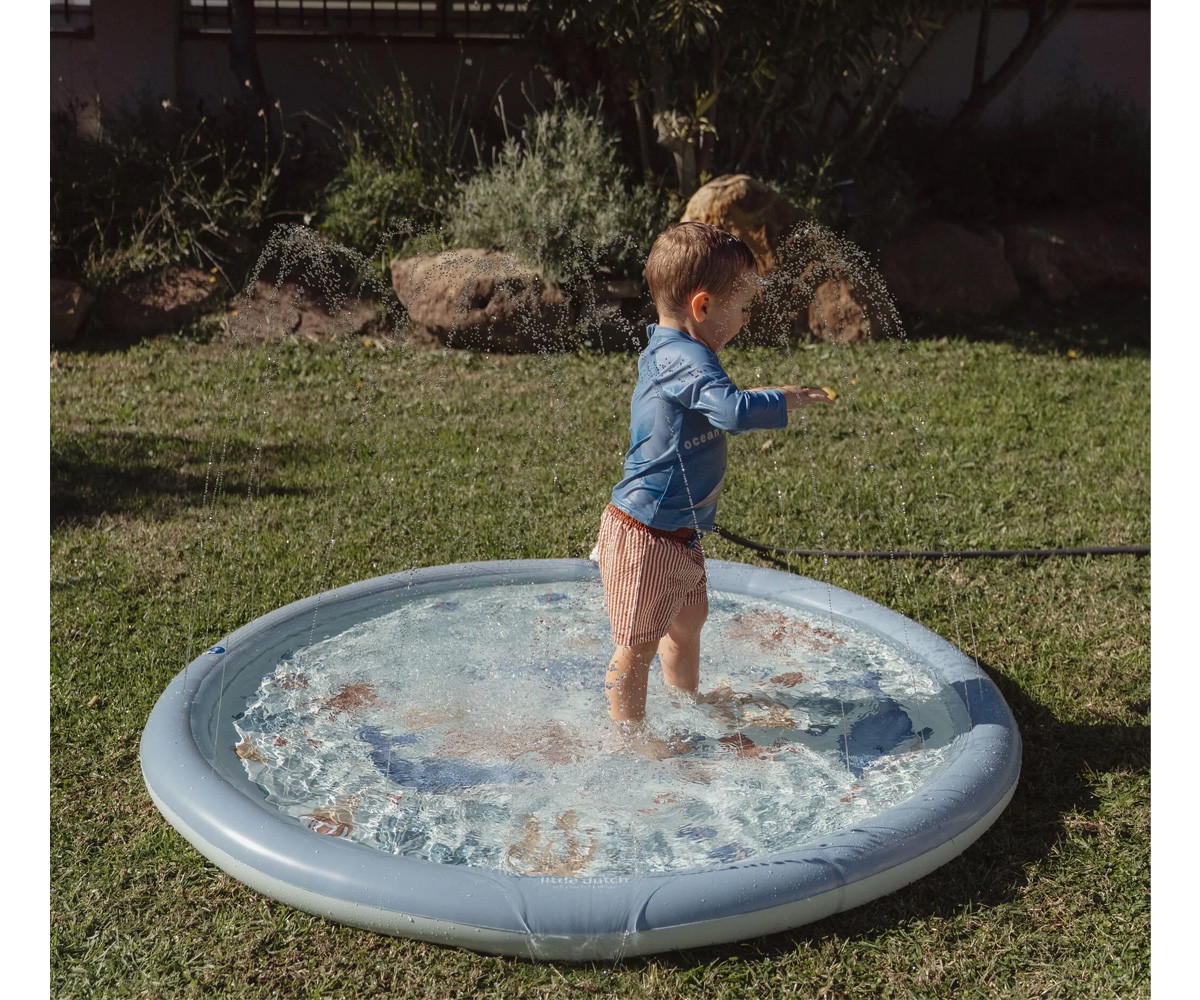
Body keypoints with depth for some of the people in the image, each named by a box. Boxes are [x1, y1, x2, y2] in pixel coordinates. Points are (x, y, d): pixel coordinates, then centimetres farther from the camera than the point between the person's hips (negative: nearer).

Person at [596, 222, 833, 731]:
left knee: (688, 620, 28)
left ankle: (687, 706, 49)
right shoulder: (687, 361, -26)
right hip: (647, 536, -11)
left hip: (678, 531, 11)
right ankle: (630, 737, 19)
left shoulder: (666, 350, 7)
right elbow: (732, 410, -41)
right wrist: (788, 399, -26)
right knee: (638, 645, 4)